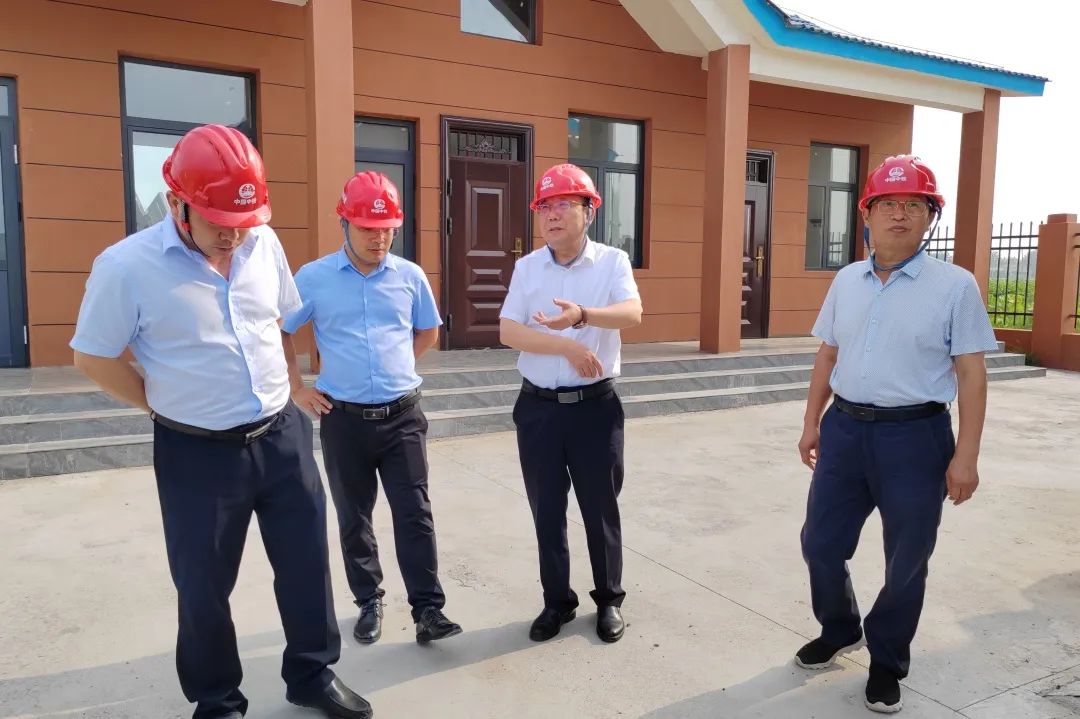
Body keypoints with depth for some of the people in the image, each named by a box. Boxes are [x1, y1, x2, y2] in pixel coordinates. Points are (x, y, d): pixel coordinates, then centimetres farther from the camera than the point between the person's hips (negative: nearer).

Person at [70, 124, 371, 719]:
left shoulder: (264, 243, -1)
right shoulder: (126, 266, -15)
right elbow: (93, 358, -4)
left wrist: (274, 381, 11)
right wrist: (167, 406, -2)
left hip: (282, 436, 4)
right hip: (198, 452, -4)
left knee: (307, 563, 13)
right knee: (203, 586, 11)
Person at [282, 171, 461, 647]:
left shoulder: (410, 276, 1)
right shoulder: (314, 278, -4)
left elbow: (428, 331, 18)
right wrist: (296, 388, 5)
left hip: (403, 415, 1)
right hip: (343, 419, 0)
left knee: (414, 514, 0)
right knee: (353, 518, 11)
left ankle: (428, 608, 8)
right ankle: (369, 604, 27)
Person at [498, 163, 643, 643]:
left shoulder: (612, 261, -3)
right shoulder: (526, 268, 2)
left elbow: (632, 314, -21)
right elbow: (508, 332, -8)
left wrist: (582, 315, -40)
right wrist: (568, 347, -20)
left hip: (595, 405, -2)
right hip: (537, 407, 2)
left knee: (600, 509, 9)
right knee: (547, 512, 11)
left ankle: (609, 600, 29)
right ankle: (557, 602, 28)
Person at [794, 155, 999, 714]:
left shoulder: (954, 285, -6)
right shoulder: (846, 281, 7)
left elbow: (971, 373, -7)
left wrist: (966, 455, -11)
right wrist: (812, 424, 13)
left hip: (915, 436, -4)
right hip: (845, 428, 4)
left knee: (906, 560, 11)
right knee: (821, 543, 13)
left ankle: (886, 663, 34)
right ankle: (838, 630, 41)